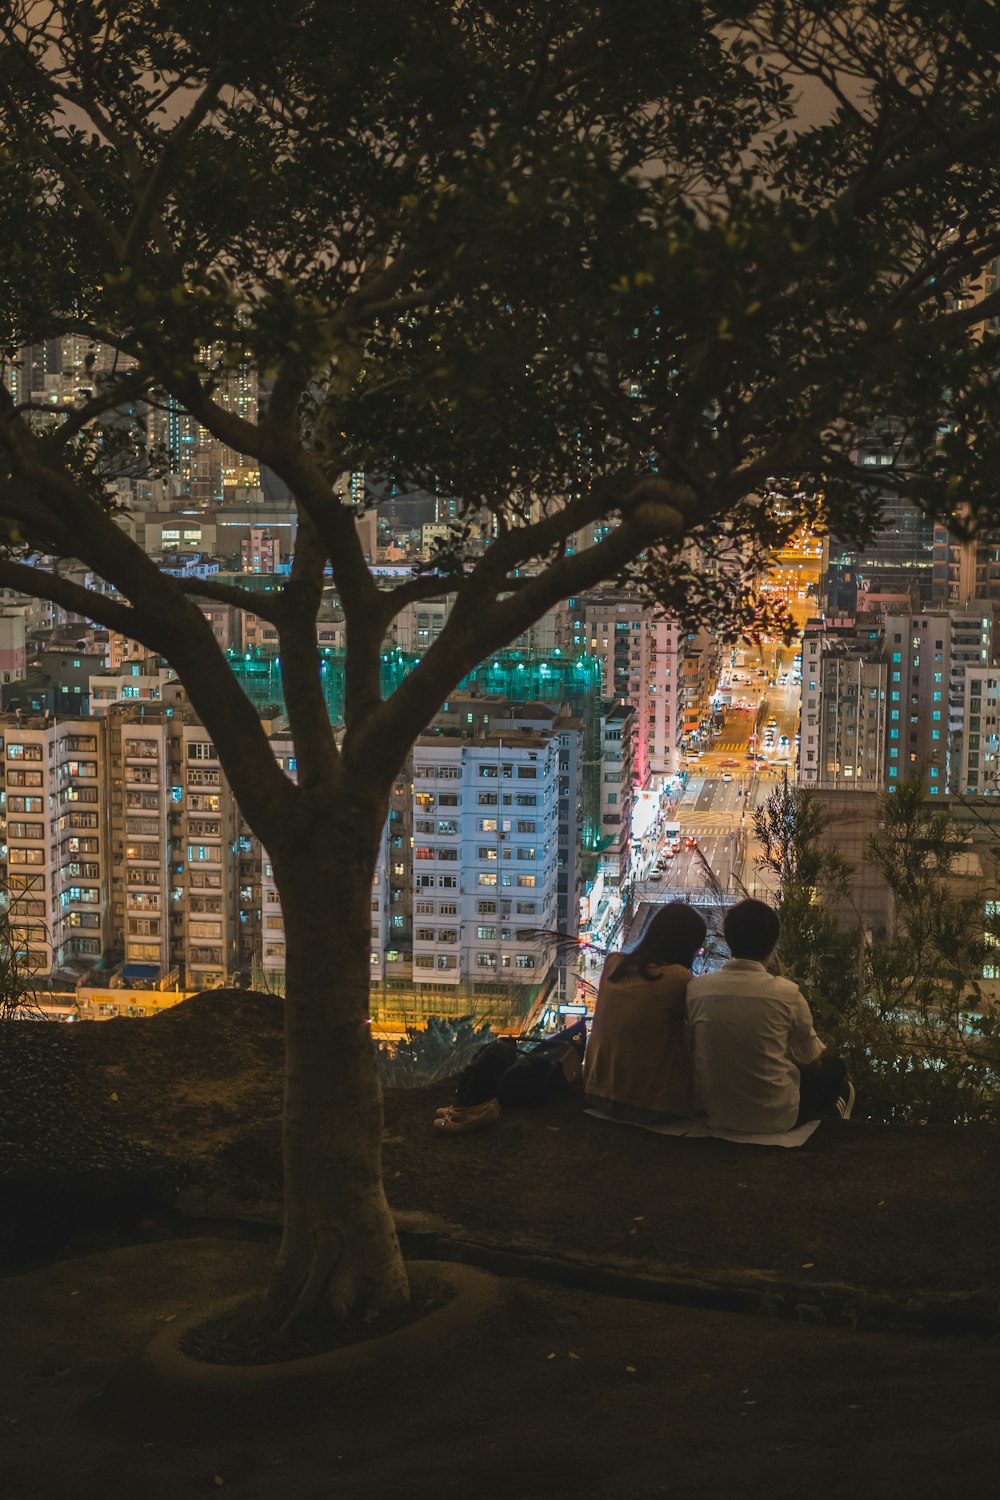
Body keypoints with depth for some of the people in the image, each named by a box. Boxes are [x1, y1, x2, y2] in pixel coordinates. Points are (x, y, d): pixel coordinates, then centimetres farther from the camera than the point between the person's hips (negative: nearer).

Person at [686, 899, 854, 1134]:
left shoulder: (696, 989, -10)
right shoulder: (786, 993, -17)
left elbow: (694, 1051, 4)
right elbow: (810, 1056, -1)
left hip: (715, 1115, 4)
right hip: (775, 1118, -4)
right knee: (835, 1069, 26)